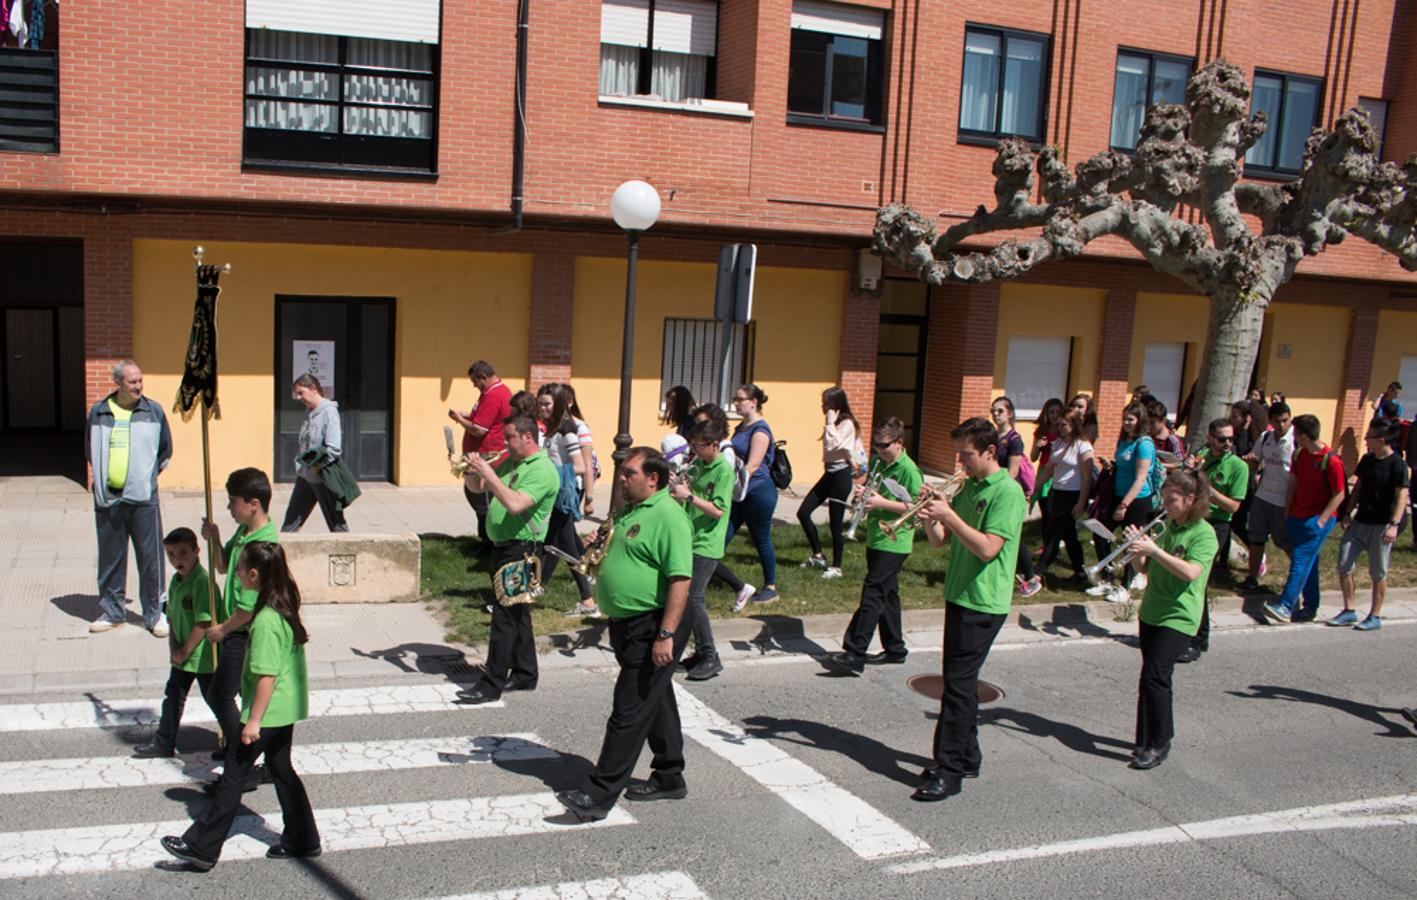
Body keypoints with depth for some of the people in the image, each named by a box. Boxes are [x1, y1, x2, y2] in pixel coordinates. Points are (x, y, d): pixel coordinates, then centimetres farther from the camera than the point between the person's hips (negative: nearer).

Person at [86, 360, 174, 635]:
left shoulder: (153, 411, 1)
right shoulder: (98, 413, 3)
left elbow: (165, 450, 13)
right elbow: (90, 451, 18)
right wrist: (102, 478, 13)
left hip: (143, 498, -2)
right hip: (107, 498, 2)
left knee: (150, 558, -1)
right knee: (110, 559, 11)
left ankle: (154, 614, 9)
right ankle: (112, 611, 24)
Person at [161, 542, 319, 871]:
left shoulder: (266, 620, -25)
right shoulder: (286, 606, 3)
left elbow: (267, 675, -24)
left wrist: (254, 720, -19)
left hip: (268, 711, -9)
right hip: (287, 707, 9)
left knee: (234, 772, 2)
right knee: (280, 768, 17)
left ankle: (201, 847, 14)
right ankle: (301, 839, 24)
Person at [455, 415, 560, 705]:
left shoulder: (542, 470, -16)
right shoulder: (510, 463, 13)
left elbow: (514, 504, -29)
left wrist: (488, 474, -23)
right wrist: (474, 471, 0)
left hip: (520, 551, -9)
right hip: (502, 547, 9)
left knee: (505, 615, -8)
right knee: (517, 614, 15)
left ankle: (491, 685, -5)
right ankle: (524, 673, 25)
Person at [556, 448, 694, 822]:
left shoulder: (668, 517, -18)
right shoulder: (631, 512, 13)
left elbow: (680, 579, -24)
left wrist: (666, 634, -27)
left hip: (653, 629, -10)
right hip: (629, 625, 10)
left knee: (629, 714, -5)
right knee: (655, 704, 18)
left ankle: (599, 794, 0)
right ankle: (669, 779, 31)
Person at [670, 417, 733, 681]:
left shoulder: (724, 470, -14)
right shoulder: (697, 464, 10)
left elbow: (718, 510, -20)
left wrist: (688, 495, -21)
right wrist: (679, 488, -3)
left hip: (706, 545, -8)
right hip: (690, 540, 8)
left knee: (693, 598, -10)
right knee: (690, 598, 11)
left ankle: (711, 658, -1)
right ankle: (701, 651, 21)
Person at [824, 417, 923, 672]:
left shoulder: (908, 470, -12)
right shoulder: (881, 465, 12)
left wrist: (883, 503, -21)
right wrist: (865, 495, -3)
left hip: (894, 543, -8)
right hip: (877, 540, 8)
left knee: (872, 595, -10)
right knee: (887, 595, 15)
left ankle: (855, 654, -10)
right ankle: (895, 649, 26)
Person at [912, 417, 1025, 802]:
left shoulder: (1008, 492, -14)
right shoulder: (968, 488, 11)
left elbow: (988, 548, -23)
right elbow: (940, 540, 10)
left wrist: (948, 514, -23)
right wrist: (929, 515, -9)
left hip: (983, 603, -8)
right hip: (959, 596, 8)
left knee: (958, 684, -6)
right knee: (961, 681, 15)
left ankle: (949, 771, 0)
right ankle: (967, 757, 27)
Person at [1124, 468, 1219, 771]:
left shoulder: (1204, 534, -11)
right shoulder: (1168, 528, 11)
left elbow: (1190, 572, -26)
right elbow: (1143, 568, 14)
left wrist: (1154, 550, -28)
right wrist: (1139, 549, -6)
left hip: (1178, 618, -7)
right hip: (1151, 612, 7)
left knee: (1154, 676, -12)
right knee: (1151, 677, 11)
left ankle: (1159, 743, 2)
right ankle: (1147, 739, 21)